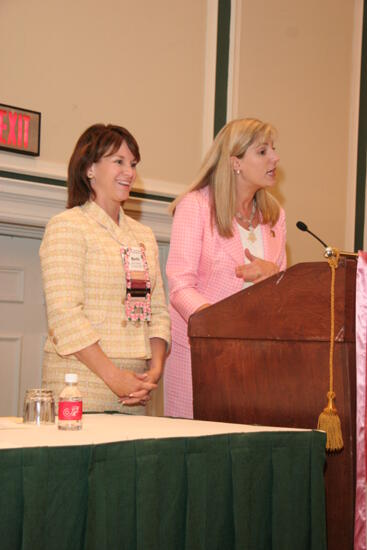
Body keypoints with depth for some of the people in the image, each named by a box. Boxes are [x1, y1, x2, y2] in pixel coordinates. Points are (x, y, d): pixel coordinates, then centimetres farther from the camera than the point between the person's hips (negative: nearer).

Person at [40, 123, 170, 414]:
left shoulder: (144, 234, 17)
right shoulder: (67, 226, -4)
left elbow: (158, 310, 14)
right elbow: (64, 313, -13)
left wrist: (155, 369, -3)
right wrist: (114, 376, -17)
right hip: (82, 382, -6)